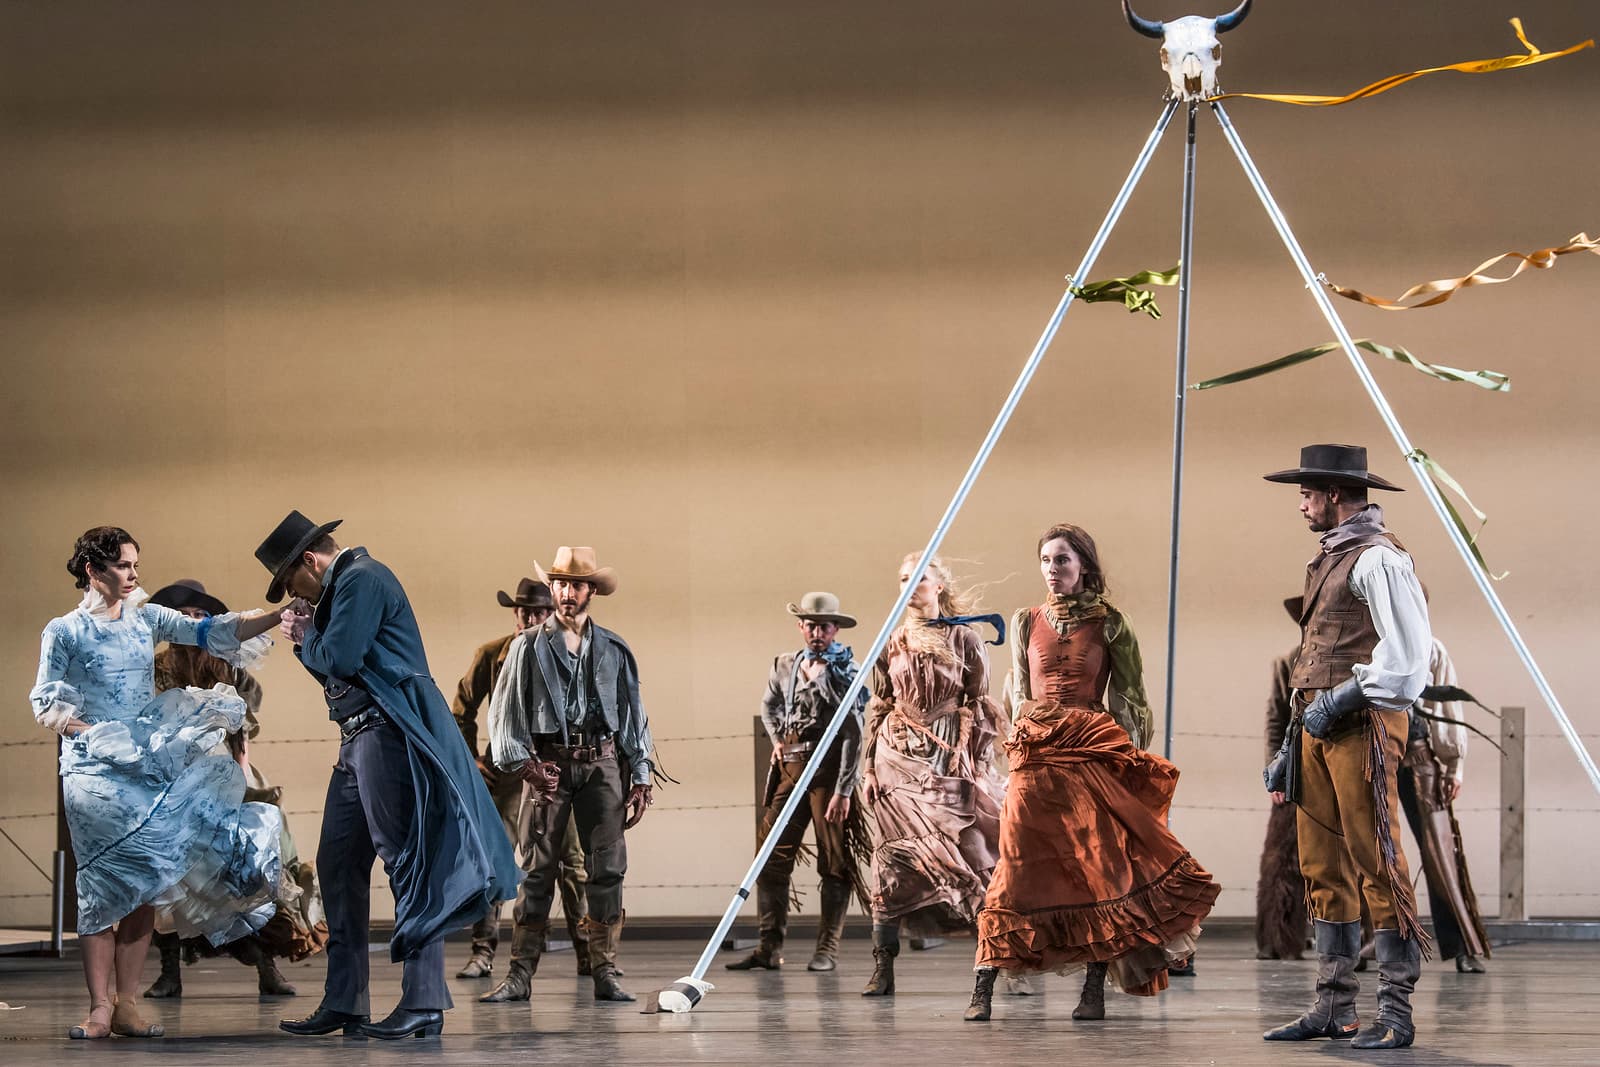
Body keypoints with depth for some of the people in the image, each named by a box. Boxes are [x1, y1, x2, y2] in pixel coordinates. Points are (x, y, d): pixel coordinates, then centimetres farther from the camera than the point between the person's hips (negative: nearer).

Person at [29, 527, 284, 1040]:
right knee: (106, 882, -10)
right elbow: (47, 704, 0)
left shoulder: (145, 618, 11)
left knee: (143, 883, -1)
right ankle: (100, 1007, -6)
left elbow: (209, 632, 3)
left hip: (149, 764, 4)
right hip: (95, 768, -4)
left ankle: (127, 1004, 2)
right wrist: (94, 733, -14)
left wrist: (275, 618, -8)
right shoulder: (64, 631, 0)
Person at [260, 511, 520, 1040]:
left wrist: (307, 639, 1)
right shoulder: (344, 584, 22)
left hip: (388, 732, -11)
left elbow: (340, 659, -18)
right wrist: (305, 639, 7)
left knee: (406, 863, -10)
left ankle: (423, 1005, -10)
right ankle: (342, 1004, 12)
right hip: (359, 738, 11)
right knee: (338, 865, 9)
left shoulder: (361, 579, -9)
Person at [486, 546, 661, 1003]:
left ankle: (605, 974, -1)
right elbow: (504, 712, 3)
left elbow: (634, 716, 15)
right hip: (548, 764, -2)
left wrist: (641, 779, 9)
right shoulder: (528, 647, 6)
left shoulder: (615, 651, 13)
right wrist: (524, 763, -9)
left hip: (602, 763, 2)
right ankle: (520, 972, 1)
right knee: (537, 868, -3)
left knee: (608, 867, -3)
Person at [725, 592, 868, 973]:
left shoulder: (845, 671, -6)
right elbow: (769, 706, 31)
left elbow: (853, 734, -12)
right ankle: (769, 949, 3)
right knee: (772, 857, 0)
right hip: (790, 767, 5)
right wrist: (776, 739, 12)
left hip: (829, 769, -5)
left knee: (833, 862, -1)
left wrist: (843, 791, -17)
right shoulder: (785, 666, 10)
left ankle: (827, 950, 3)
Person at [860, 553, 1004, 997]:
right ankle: (883, 969, -3)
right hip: (899, 757, 2)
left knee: (970, 855, -10)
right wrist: (870, 765, 6)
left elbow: (978, 706, 1)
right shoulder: (892, 644, 9)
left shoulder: (964, 639, 2)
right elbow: (877, 707, 12)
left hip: (949, 759, -2)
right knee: (894, 858, -3)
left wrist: (976, 764, -4)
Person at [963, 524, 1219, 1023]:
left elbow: (1126, 695, 7)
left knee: (1100, 866, -7)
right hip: (1035, 755, 1)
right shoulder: (1025, 622, 12)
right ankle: (982, 991, -5)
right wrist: (1018, 751, 10)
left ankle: (1094, 990, -2)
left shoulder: (1110, 623, 6)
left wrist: (1131, 758, 0)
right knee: (1018, 868, -5)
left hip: (1094, 753, -1)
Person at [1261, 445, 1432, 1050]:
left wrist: (1342, 702, -16)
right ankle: (1334, 1008, 14)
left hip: (1363, 725, -10)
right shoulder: (1329, 560, 20)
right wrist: (1289, 750, 20)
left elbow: (1406, 650, -18)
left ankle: (1396, 1014, -7)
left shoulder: (1378, 557, -9)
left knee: (1377, 866, -9)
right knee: (1323, 870, 9)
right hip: (1319, 724, 10)